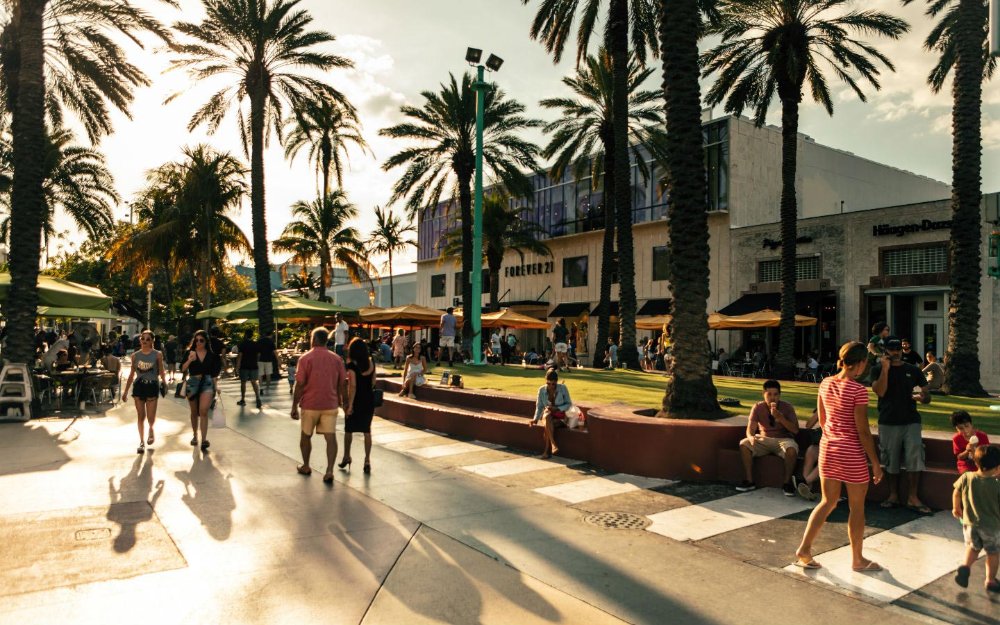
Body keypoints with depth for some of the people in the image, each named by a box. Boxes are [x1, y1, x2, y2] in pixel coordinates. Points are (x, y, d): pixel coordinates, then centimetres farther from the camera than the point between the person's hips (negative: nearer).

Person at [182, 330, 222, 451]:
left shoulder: (211, 355, 4)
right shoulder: (189, 353, 1)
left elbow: (214, 372, 13)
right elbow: (182, 369, -8)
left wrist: (215, 386, 13)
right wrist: (189, 360, -24)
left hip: (207, 383, -1)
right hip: (192, 383, 1)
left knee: (203, 411, -17)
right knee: (194, 412, 15)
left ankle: (204, 439, -19)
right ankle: (195, 436, 35)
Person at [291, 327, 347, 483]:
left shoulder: (305, 358, -9)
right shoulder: (336, 359, 1)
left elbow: (300, 385, -11)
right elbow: (342, 384, 4)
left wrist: (294, 406, -4)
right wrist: (342, 401, 15)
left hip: (310, 405, -2)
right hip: (330, 405, 2)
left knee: (306, 436, 18)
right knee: (331, 437, 0)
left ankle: (305, 466, 31)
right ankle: (329, 471, -10)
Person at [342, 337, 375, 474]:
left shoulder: (352, 365, -14)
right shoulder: (371, 362, 1)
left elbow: (353, 386, -18)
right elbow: (373, 382, 8)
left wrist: (349, 405, -16)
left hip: (357, 400, -4)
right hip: (369, 399, 4)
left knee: (349, 429, 15)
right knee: (367, 430, 8)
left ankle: (346, 457, 29)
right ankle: (367, 460, 5)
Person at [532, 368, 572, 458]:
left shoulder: (563, 388, -9)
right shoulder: (541, 390, -3)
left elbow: (569, 404, -3)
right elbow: (539, 406, 4)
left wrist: (557, 408, -19)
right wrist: (536, 419, -10)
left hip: (560, 417, -2)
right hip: (547, 416, 2)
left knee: (546, 426, -34)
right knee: (547, 416, -37)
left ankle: (547, 450, -28)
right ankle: (553, 445, -43)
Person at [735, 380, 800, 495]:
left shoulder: (787, 407, -4)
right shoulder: (758, 407, 0)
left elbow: (795, 430, -11)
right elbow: (750, 429, -5)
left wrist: (780, 417, -25)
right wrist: (751, 437, -30)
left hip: (783, 439, -2)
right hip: (763, 440, 2)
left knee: (792, 449, -36)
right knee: (743, 444, -26)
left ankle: (787, 482, -15)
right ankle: (749, 481, -18)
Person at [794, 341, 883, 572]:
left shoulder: (825, 383, 2)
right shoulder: (858, 390, -18)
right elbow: (863, 431, -16)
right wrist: (875, 463, -7)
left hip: (827, 449, 6)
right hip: (852, 453, -6)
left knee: (828, 502, 17)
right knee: (857, 508, 11)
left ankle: (804, 549, 15)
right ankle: (857, 560, 25)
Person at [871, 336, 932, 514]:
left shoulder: (913, 370, 9)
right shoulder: (878, 369, 3)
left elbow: (926, 395, 9)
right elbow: (880, 391, -13)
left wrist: (923, 397, -14)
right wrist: (885, 369, -16)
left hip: (911, 421, 1)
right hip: (888, 423, -1)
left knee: (914, 459, -7)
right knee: (891, 461, 6)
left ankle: (912, 498, 2)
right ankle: (893, 496, 19)